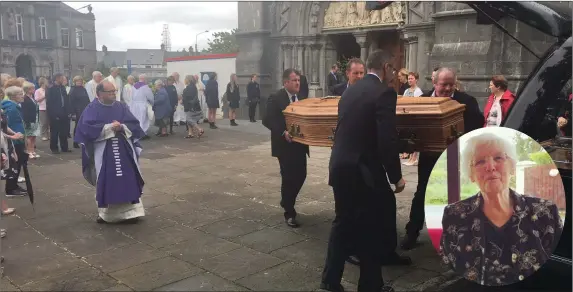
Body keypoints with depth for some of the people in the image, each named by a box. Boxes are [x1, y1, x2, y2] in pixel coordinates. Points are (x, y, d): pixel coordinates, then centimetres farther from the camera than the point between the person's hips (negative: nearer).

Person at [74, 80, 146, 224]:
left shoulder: (121, 106, 7)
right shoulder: (92, 108, -2)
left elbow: (134, 124, 2)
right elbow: (87, 128, -16)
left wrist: (122, 127, -17)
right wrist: (109, 127, -19)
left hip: (124, 150, 3)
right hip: (103, 151, -3)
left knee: (128, 181, 1)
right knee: (105, 183, 4)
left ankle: (130, 211, 9)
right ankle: (105, 213, 19)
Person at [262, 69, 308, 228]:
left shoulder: (300, 97, 10)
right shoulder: (276, 99, -11)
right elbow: (267, 120, -17)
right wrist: (283, 133, -26)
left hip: (299, 144, 6)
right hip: (285, 145, -6)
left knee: (301, 176, 9)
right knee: (288, 178, -1)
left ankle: (286, 202, 34)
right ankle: (289, 213, 13)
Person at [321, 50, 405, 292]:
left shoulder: (350, 91, 11)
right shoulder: (384, 93, -12)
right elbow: (387, 140, -18)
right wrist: (396, 177, -8)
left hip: (340, 167, 7)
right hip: (363, 171, -7)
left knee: (343, 223, 19)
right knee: (371, 229, 9)